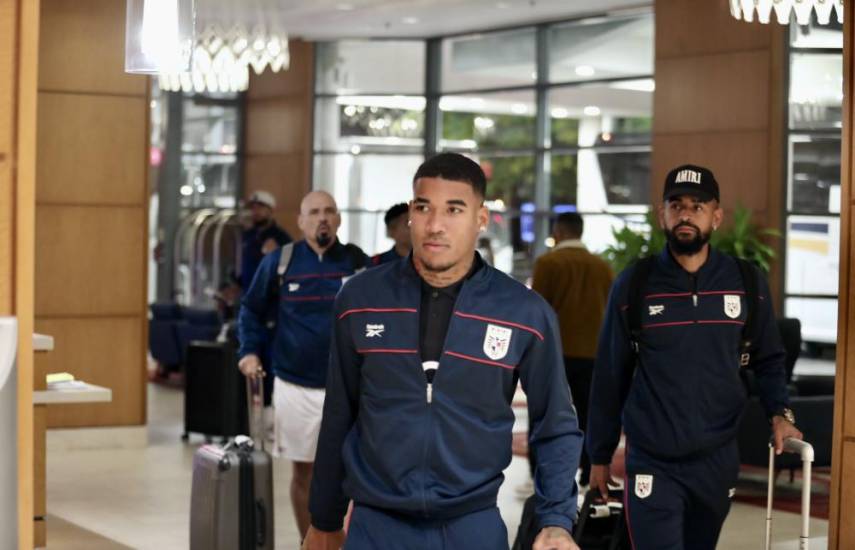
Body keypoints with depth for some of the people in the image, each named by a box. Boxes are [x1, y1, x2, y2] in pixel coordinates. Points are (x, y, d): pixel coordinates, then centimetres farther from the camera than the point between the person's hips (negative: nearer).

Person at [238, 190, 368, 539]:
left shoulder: (358, 262, 0)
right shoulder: (279, 261, -1)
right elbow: (251, 310, 10)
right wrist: (249, 352, -2)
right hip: (295, 386, 0)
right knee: (303, 470, 12)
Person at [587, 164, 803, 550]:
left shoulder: (747, 283, 0)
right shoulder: (634, 285, -4)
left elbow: (768, 359, 12)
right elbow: (610, 376, 2)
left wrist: (779, 413, -6)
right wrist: (600, 455, 6)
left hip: (717, 460, 3)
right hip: (651, 463, -3)